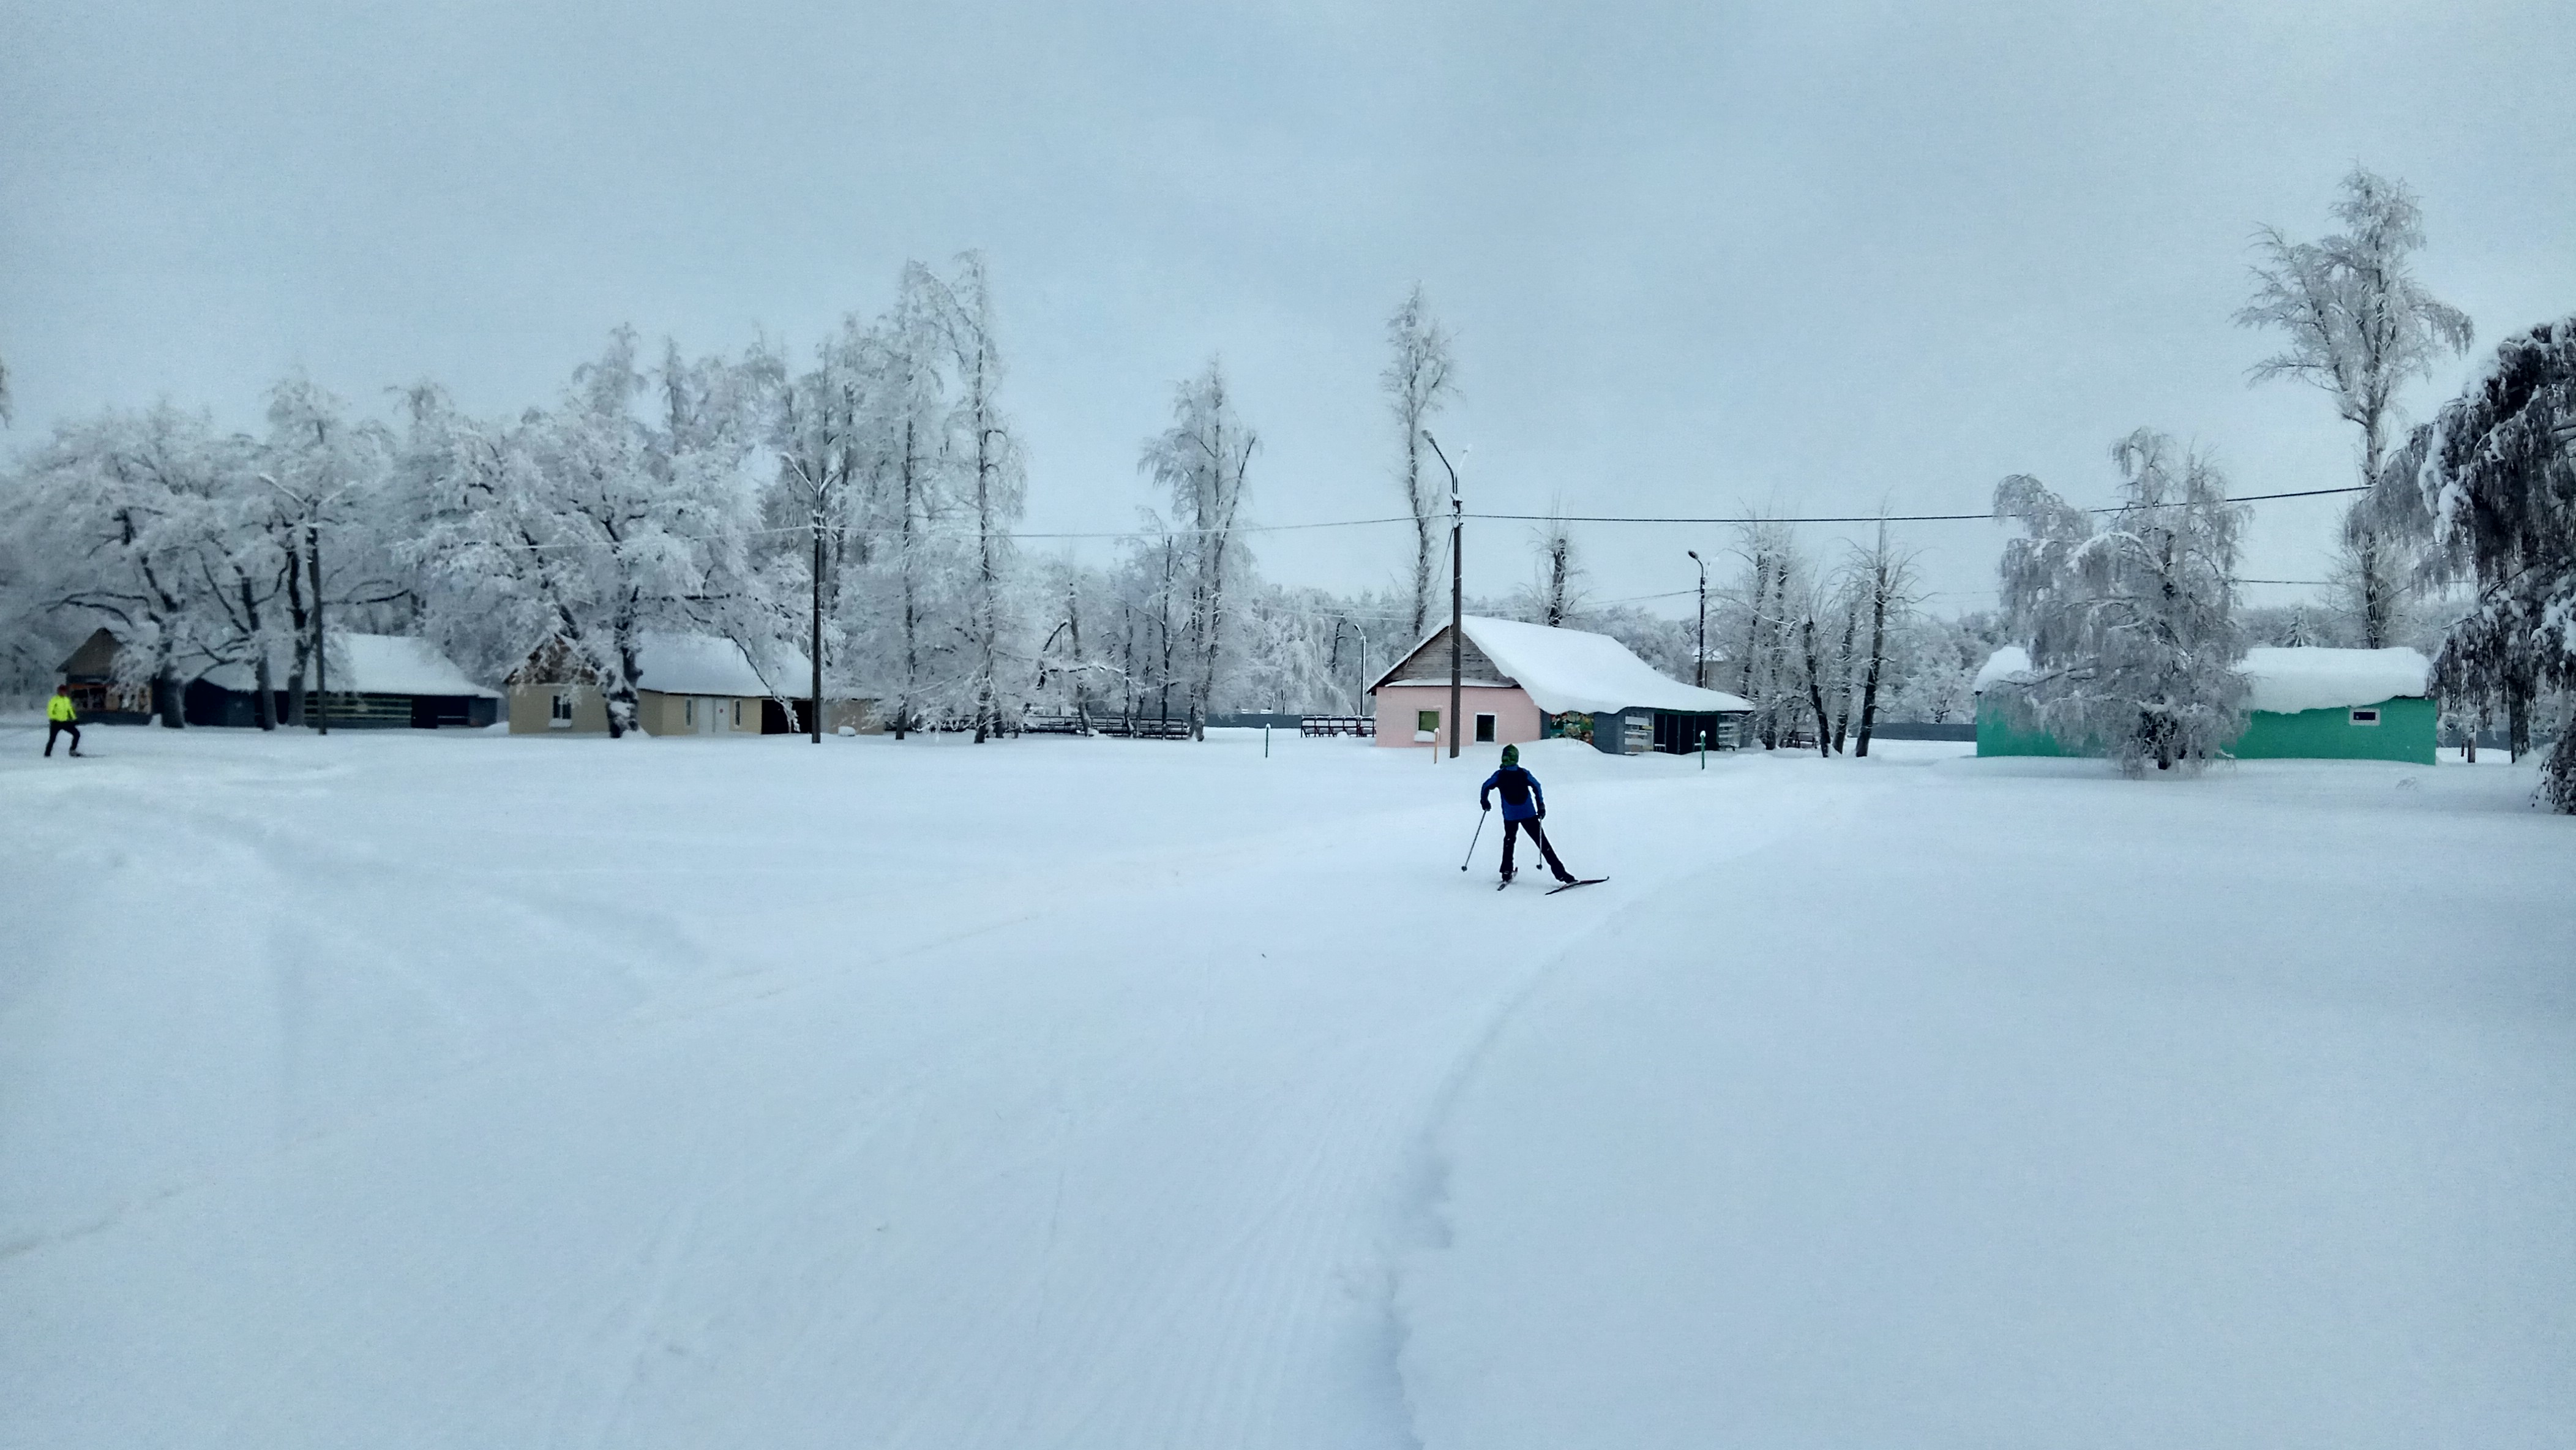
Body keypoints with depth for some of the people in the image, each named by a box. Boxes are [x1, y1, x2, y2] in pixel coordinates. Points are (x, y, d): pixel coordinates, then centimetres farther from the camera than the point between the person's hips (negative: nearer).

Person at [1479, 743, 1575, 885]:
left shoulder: (1499, 776, -3)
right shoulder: (1524, 774, -3)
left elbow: (1486, 787, 2)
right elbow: (1537, 787, -5)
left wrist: (1484, 802, 19)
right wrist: (1541, 807, 3)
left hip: (1510, 816, 1)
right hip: (1529, 815, 0)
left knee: (1509, 840, 27)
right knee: (1542, 843, 1)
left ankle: (1507, 872, 21)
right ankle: (1560, 873, -5)